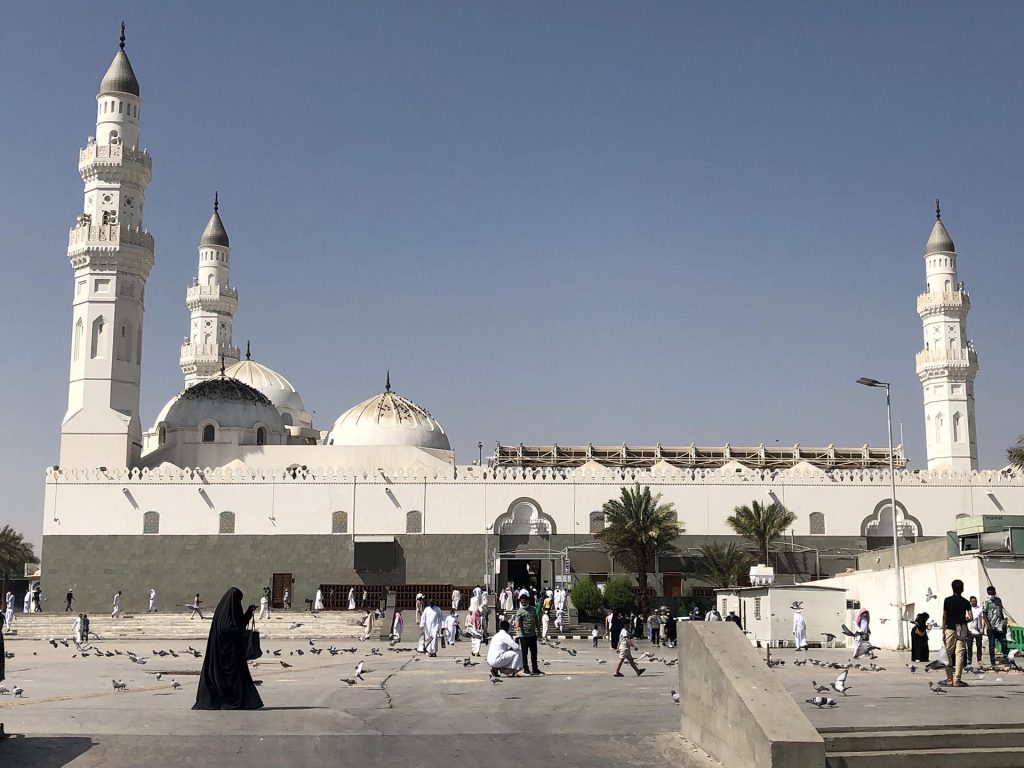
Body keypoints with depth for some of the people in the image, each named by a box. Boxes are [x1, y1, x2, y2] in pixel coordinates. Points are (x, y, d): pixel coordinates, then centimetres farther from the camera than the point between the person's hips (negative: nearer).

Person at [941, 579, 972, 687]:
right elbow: (970, 618, -5)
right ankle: (957, 680, -4)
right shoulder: (965, 602, 3)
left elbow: (944, 617, 1)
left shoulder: (947, 600, 2)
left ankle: (949, 679, 4)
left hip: (950, 629, -1)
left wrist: (943, 632, 4)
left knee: (948, 654, 6)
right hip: (961, 629, 1)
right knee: (959, 654, 0)